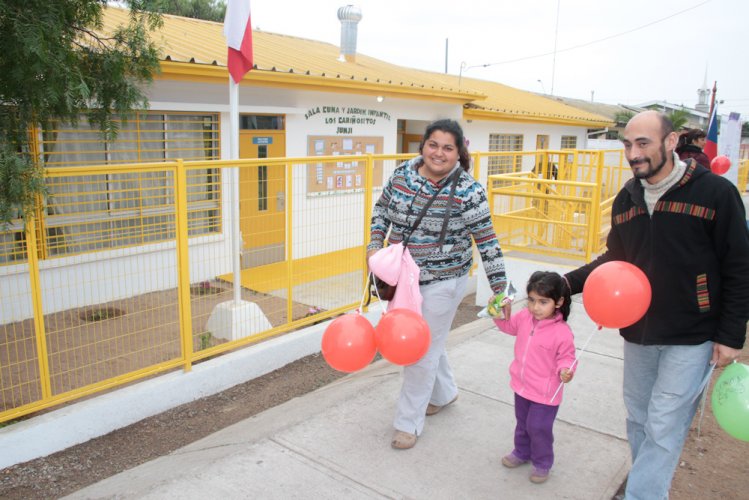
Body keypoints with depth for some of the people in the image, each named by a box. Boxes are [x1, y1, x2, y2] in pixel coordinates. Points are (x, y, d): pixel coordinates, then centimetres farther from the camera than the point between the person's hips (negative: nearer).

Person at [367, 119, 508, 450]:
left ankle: (409, 422, 19)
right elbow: (381, 208, 12)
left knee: (424, 350, 2)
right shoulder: (402, 173, -3)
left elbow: (487, 241, -12)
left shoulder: (467, 192, -17)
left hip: (442, 282, -5)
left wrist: (499, 289, -11)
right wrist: (375, 244, 0)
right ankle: (444, 393, 47)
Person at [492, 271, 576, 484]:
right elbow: (509, 326, 11)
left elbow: (566, 357, -14)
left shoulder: (562, 332, -26)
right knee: (522, 423, 25)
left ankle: (542, 462, 32)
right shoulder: (524, 317, -9)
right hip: (522, 386, 6)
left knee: (538, 428, 7)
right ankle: (522, 452, 48)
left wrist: (565, 371, -34)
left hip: (545, 394, -6)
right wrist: (502, 314, -7)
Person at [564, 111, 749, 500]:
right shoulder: (626, 199, 4)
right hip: (638, 332, 6)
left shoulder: (715, 192, -11)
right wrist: (570, 282, -2)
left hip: (691, 337, -5)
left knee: (663, 427, -3)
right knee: (638, 420, 16)